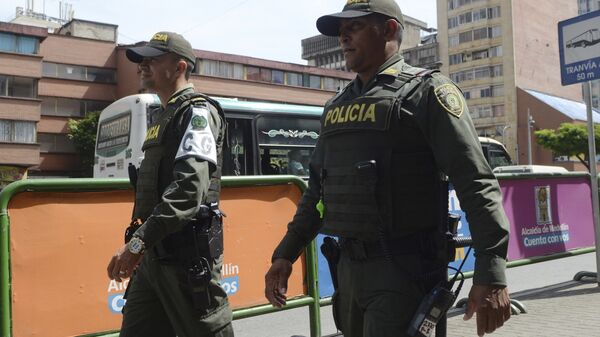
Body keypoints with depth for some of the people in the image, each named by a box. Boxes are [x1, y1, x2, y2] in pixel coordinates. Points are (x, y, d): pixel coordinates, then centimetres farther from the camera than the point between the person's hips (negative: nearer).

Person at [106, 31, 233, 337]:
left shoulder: (197, 112, -8)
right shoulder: (162, 117, 21)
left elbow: (189, 188, -23)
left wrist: (139, 241, -28)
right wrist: (141, 242, 18)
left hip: (187, 251, -9)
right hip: (154, 254, 9)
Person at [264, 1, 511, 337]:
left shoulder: (425, 91, -6)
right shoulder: (337, 106, 14)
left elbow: (476, 182, -13)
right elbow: (318, 189, 20)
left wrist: (492, 274, -21)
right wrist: (285, 254, 16)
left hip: (403, 269, -7)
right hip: (348, 268, 7)